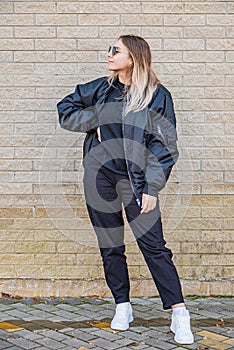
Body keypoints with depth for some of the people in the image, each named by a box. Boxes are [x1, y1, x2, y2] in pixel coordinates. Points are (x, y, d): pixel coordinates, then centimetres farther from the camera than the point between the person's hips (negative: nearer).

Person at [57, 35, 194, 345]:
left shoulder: (157, 96, -2)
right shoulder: (100, 89, 10)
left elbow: (164, 146, -4)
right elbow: (65, 109, 19)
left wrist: (152, 188, -11)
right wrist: (96, 120, 1)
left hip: (136, 179, -4)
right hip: (98, 176, 4)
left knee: (153, 245, -10)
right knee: (110, 247, 9)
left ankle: (179, 313, -6)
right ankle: (122, 306, 23)